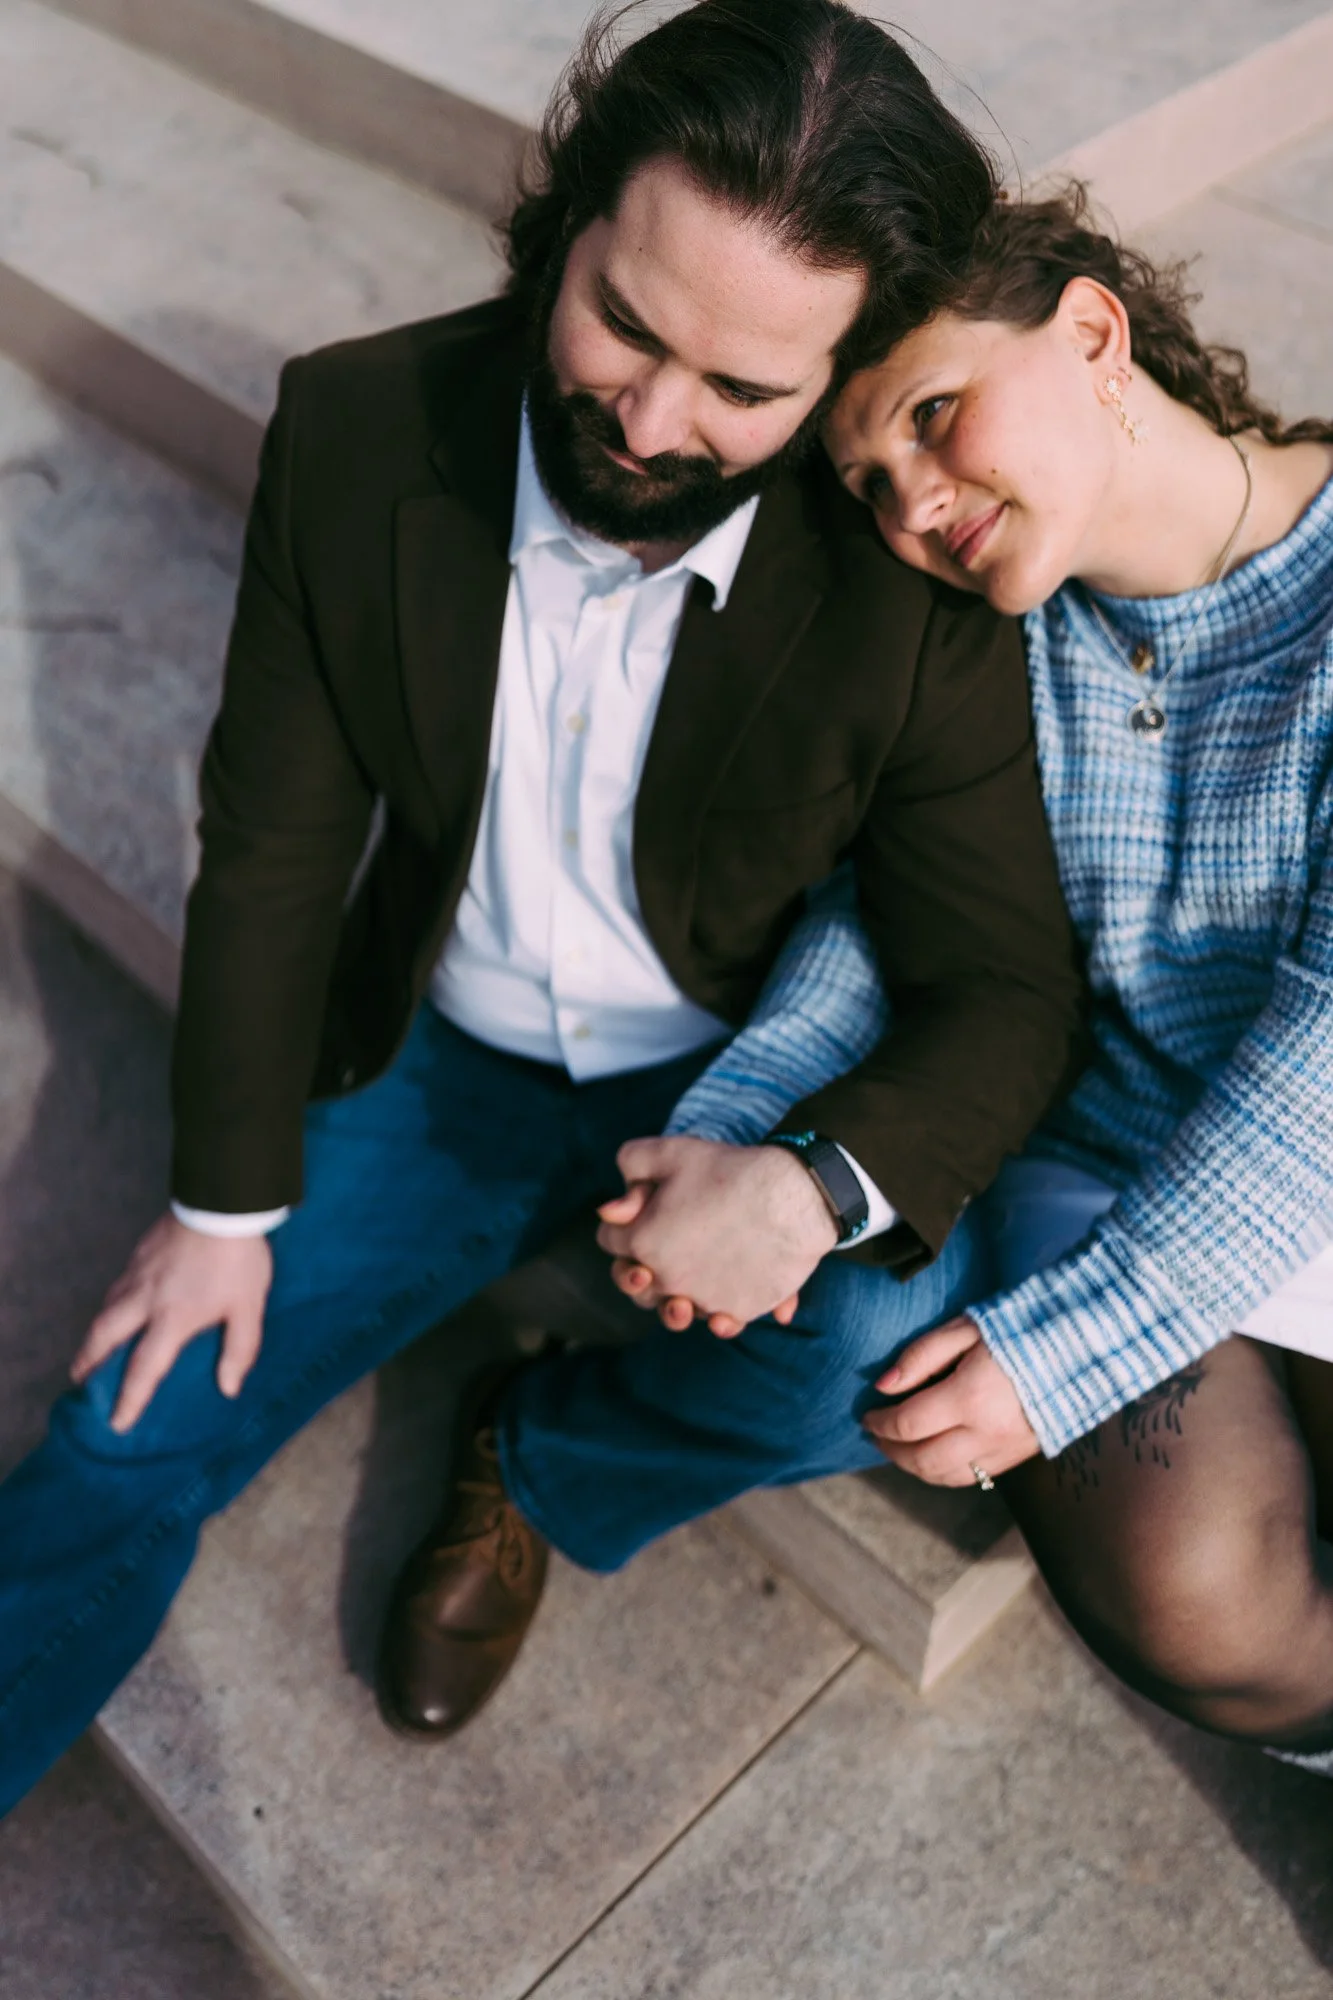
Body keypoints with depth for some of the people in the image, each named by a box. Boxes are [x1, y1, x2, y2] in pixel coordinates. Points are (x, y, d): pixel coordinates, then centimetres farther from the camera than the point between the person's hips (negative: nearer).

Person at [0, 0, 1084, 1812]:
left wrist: (821, 1183, -37)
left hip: (743, 1093, -1)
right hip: (441, 1060, 2)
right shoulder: (358, 430, -16)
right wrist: (228, 1197, -3)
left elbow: (1006, 993, -16)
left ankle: (538, 1468, 2)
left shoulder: (918, 587, -23)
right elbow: (275, 845, -7)